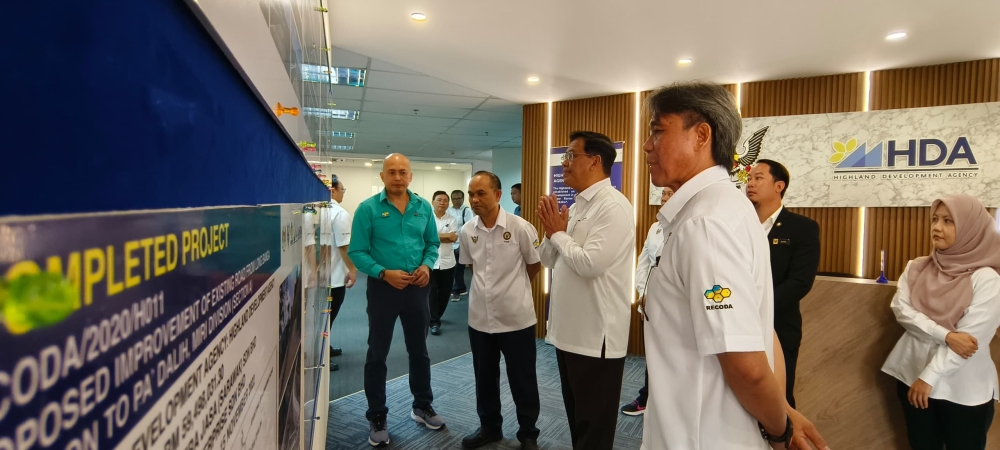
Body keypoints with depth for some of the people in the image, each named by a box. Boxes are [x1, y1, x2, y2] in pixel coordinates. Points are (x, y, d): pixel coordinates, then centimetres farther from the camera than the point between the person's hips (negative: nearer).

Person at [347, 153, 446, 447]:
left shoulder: (423, 207, 2)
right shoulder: (368, 208, -9)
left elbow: (433, 243, 7)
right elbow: (357, 252, -12)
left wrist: (427, 266, -12)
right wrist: (383, 273, -24)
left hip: (416, 288, 4)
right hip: (382, 287, -3)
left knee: (419, 350, 17)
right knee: (377, 354, 9)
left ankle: (422, 406, 36)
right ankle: (377, 418, 25)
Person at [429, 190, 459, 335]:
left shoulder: (452, 220, 6)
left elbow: (454, 238, -8)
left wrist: (435, 236, -12)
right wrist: (446, 235, -13)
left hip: (447, 262, 3)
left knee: (445, 292, 11)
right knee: (431, 292, -2)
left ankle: (435, 317, 30)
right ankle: (434, 322, 5)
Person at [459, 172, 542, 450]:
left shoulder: (520, 228, -14)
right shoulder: (467, 231, -1)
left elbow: (535, 265, -1)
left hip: (516, 317, -4)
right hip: (479, 318, 4)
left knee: (522, 381, 10)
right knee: (484, 378, 19)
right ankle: (489, 426, 39)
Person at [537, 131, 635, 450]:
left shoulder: (613, 206, -17)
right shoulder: (577, 206, 12)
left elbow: (590, 263, -28)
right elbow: (547, 260, 15)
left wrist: (559, 233, -12)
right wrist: (551, 231, -4)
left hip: (596, 336, -9)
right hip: (569, 330, 9)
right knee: (576, 418, 23)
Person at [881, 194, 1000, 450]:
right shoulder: (916, 268, 2)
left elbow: (973, 335, -16)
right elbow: (901, 309, -7)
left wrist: (929, 376, -17)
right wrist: (946, 335, -21)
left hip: (965, 389, -3)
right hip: (912, 376, 3)